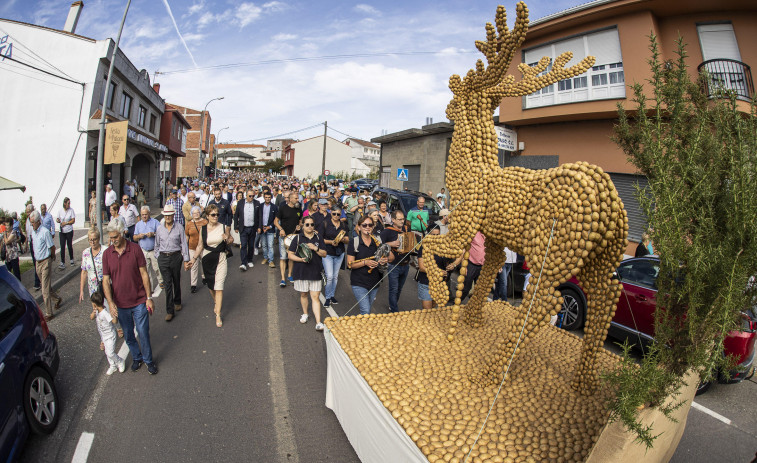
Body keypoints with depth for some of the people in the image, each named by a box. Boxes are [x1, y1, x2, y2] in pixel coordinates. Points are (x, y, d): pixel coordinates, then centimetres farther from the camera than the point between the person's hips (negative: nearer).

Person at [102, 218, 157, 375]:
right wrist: (110, 302, -15)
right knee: (128, 335, 17)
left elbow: (144, 274, -6)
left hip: (139, 301, -2)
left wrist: (149, 298, -7)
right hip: (120, 304, 3)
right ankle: (136, 357, 39)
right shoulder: (107, 253, -3)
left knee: (143, 333, 5)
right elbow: (106, 280, -3)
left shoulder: (135, 249, -9)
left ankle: (148, 360, 25)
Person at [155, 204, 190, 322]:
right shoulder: (159, 228, 4)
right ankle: (169, 311, 3)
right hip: (163, 258, 1)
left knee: (176, 281, 13)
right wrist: (157, 257, 12)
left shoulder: (179, 227, -3)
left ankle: (177, 302, 36)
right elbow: (157, 245, 14)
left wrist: (186, 259, -3)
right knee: (167, 284, -1)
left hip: (176, 256, -1)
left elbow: (183, 243, -1)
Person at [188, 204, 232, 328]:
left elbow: (230, 240, 11)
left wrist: (227, 239, -12)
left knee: (219, 287, -7)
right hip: (207, 259, 2)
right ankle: (215, 302, 44)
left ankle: (218, 315, 0)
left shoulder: (224, 227, -1)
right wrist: (193, 259, -1)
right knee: (210, 285, 14)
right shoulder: (203, 229, 1)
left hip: (220, 258, -2)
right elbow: (200, 246, 7)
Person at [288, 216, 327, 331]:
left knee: (315, 297, -2)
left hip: (316, 272, 0)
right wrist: (301, 259, -17)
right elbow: (290, 255, 0)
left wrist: (315, 248, -13)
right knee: (303, 294, 15)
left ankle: (318, 322, -2)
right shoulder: (298, 238, 0)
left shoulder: (318, 238, 6)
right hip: (301, 272, 0)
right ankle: (305, 314, 39)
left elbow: (324, 254, 4)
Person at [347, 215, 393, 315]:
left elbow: (392, 256, 6)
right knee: (366, 311, -13)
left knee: (367, 309, 18)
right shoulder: (353, 242, -6)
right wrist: (365, 262, -24)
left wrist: (386, 259, -17)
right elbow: (350, 264, -10)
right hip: (359, 283, -4)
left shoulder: (377, 241, 4)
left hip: (374, 283, 4)